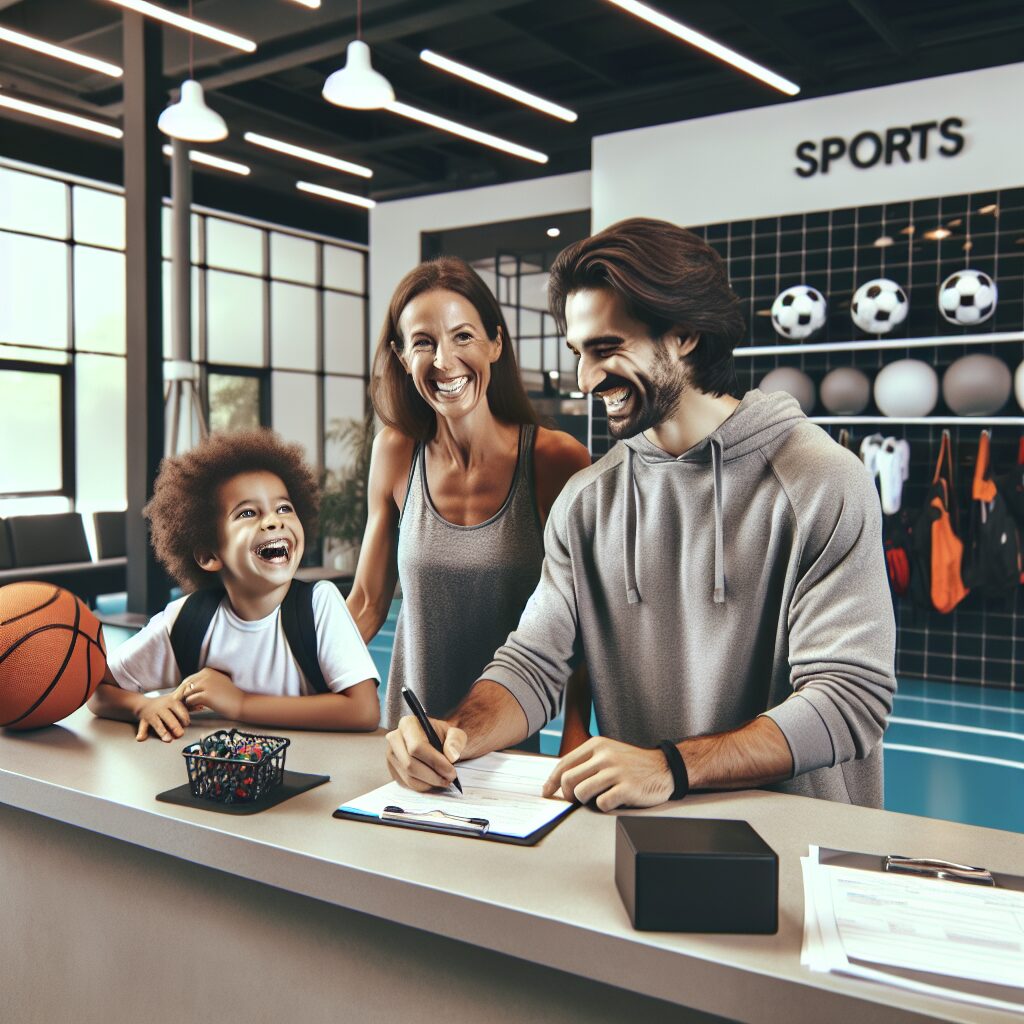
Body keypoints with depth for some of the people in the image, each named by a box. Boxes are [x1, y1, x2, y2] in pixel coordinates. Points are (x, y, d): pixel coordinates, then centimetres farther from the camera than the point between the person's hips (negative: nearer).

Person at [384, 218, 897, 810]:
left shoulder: (824, 484, -10)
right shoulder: (586, 501, 6)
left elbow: (852, 696, -16)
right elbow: (534, 661, 3)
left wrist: (671, 767, -28)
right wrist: (458, 735, -18)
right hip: (638, 832, 4)